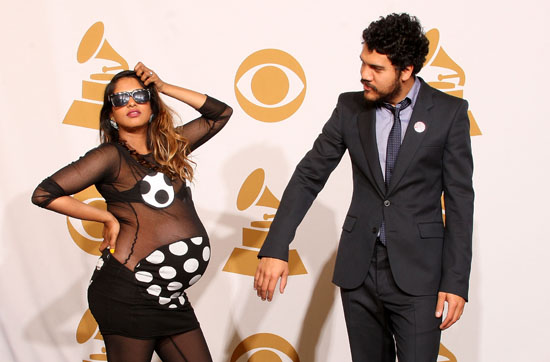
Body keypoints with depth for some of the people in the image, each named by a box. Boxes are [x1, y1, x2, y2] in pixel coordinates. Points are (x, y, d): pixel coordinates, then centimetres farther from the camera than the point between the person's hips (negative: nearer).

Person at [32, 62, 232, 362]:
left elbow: (220, 113, 20)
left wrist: (163, 86, 12)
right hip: (128, 292, -6)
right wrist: (108, 218, -6)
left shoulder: (170, 146, 14)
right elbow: (44, 194, -11)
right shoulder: (112, 156, -5)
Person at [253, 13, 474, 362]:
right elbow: (309, 176, 3)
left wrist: (456, 281, -9)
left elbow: (460, 199, -4)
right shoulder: (350, 107, 2)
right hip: (359, 266, 3)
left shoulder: (449, 112, -5)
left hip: (418, 268, -3)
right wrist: (276, 248, -7)